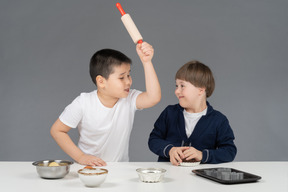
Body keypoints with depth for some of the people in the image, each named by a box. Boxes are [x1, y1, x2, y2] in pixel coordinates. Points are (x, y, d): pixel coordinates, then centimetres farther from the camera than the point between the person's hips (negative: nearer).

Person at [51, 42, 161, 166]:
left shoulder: (129, 99, -8)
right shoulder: (83, 103, -13)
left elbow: (153, 98, -26)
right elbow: (57, 130, -6)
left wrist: (146, 61, -30)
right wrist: (80, 157, -15)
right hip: (89, 167, -2)